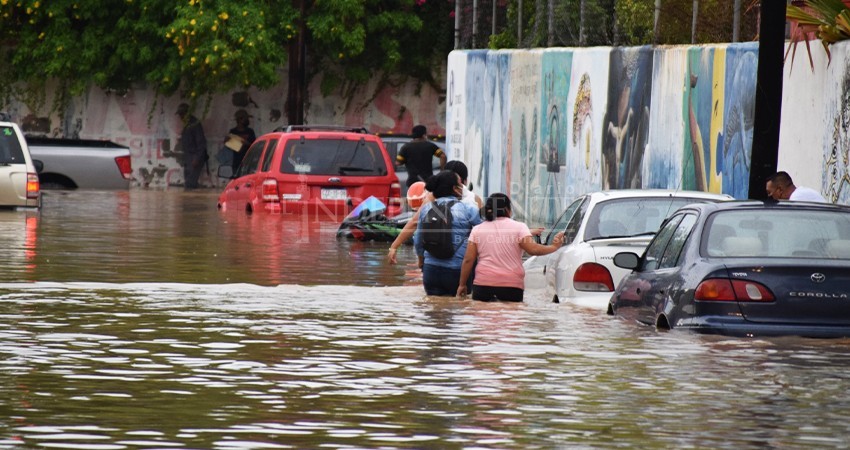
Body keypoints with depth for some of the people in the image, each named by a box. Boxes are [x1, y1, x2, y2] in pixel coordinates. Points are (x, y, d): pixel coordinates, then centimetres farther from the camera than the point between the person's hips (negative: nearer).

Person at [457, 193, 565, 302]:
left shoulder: (477, 230, 9)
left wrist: (462, 284, 12)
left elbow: (468, 260, 6)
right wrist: (554, 247, 3)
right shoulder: (519, 227, 2)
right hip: (512, 286, -2)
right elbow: (532, 249, -9)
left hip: (483, 284, 2)